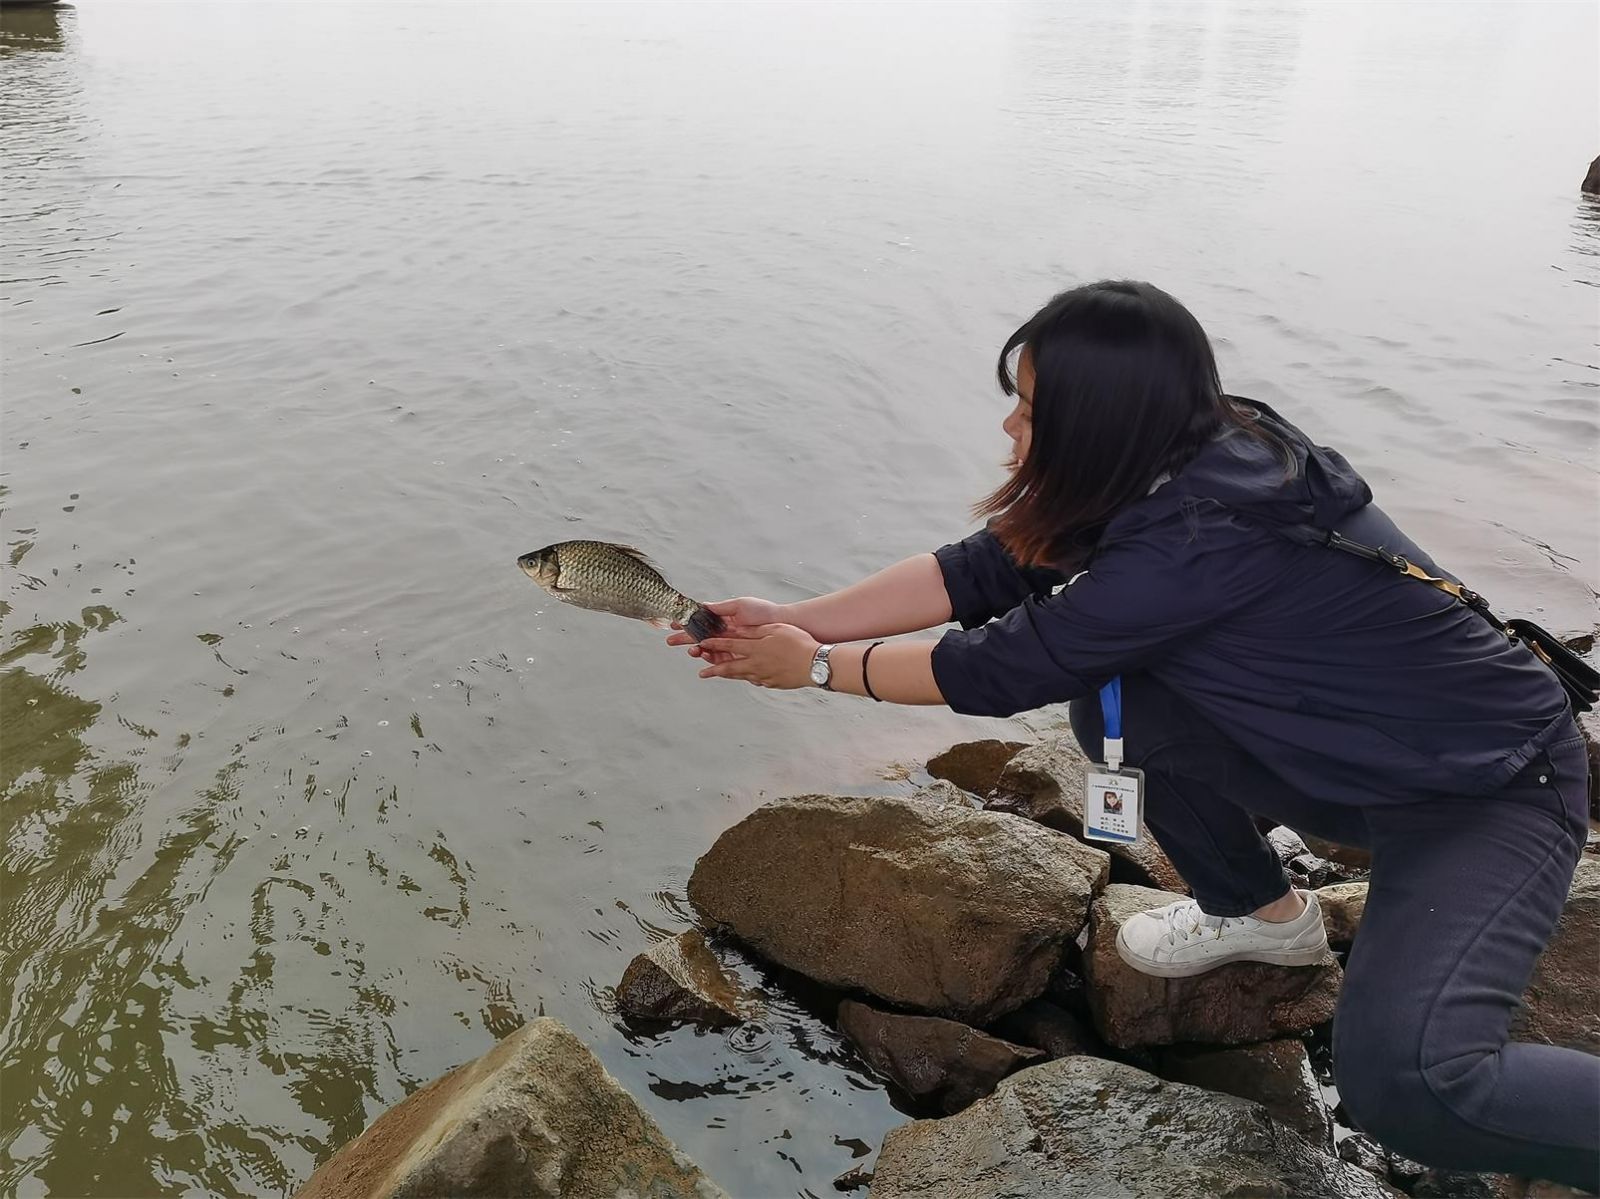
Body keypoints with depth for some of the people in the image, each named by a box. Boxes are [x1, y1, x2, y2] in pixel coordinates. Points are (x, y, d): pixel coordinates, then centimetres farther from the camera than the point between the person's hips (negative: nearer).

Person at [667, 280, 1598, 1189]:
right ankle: (1259, 913, 17)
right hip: (1354, 759, 9)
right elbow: (979, 574, -5)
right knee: (1110, 699, -6)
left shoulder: (1200, 538, -33)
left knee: (1403, 1079, -28)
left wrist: (814, 666, -10)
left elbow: (1002, 668, -23)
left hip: (1495, 791, -8)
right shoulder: (1185, 459, -8)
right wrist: (790, 620, -6)